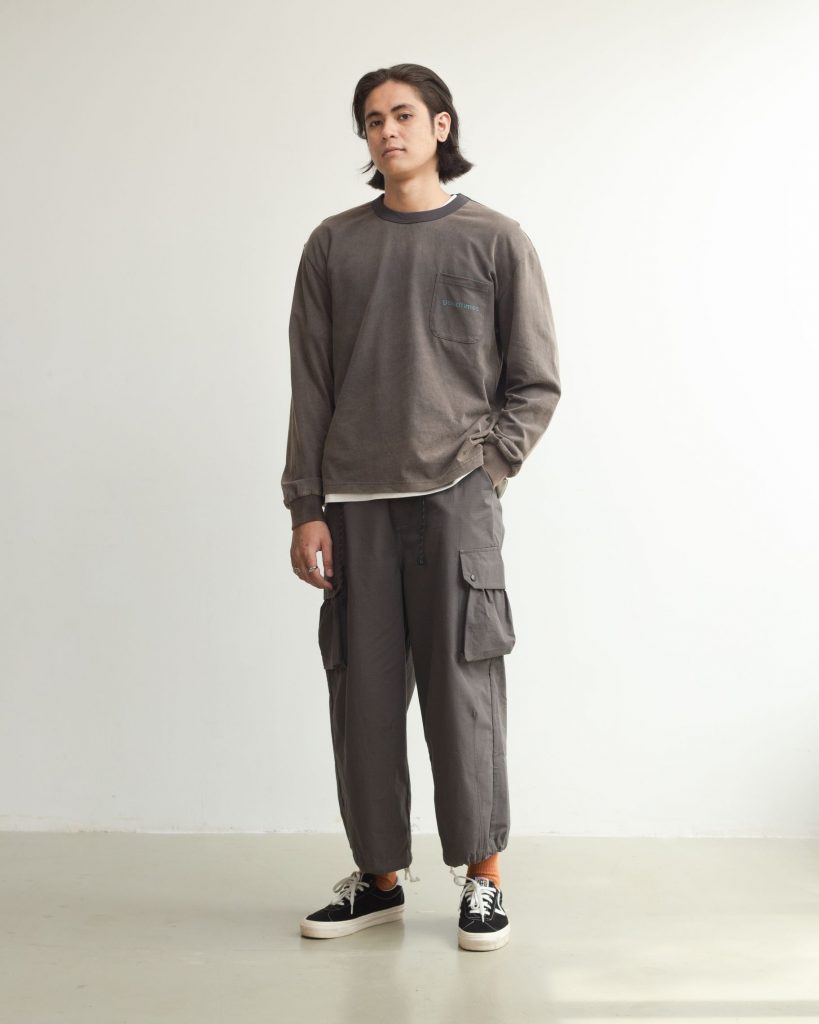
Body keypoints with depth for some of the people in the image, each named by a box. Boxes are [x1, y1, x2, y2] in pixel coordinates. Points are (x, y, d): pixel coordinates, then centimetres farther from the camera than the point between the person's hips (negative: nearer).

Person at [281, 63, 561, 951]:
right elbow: (310, 388, 8)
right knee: (363, 692, 5)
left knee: (463, 688, -1)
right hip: (354, 501, 2)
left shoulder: (496, 242, 6)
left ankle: (483, 877, 15)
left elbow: (535, 384, 7)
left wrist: (486, 465, -5)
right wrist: (305, 509, 2)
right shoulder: (333, 245, 11)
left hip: (454, 496, -2)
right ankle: (378, 877, 19)